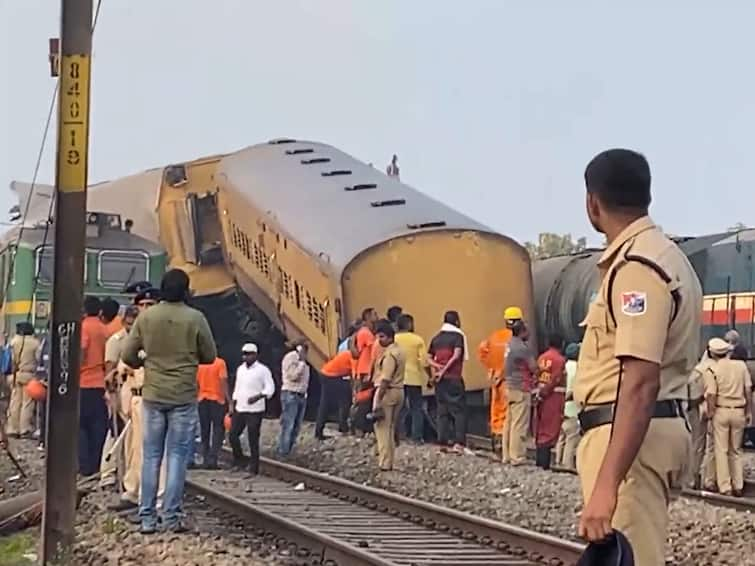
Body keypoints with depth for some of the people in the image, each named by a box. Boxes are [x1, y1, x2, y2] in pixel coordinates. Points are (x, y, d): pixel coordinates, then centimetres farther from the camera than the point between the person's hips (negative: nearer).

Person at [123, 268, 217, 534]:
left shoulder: (146, 317, -2)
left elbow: (128, 355, -1)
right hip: (183, 397, -2)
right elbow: (209, 356, 1)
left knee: (151, 456, 8)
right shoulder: (195, 318, -8)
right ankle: (172, 517, 2)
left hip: (153, 395, 2)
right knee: (177, 456, 4)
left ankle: (147, 518, 7)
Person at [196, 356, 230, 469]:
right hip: (217, 400, -4)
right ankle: (212, 459, -8)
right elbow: (223, 382, -14)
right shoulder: (220, 363, -8)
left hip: (202, 400, 4)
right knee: (218, 430, 3)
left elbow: (196, 384, 6)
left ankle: (206, 460, 11)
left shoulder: (199, 364, 3)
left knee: (204, 432, 11)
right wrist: (228, 399, -11)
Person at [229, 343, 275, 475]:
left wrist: (257, 396, -26)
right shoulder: (240, 369, 12)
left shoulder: (262, 370, -8)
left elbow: (270, 388, -11)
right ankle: (238, 462, 23)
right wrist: (233, 406, 16)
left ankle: (253, 469, 3)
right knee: (232, 435, 5)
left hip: (255, 411, -6)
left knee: (253, 440, -4)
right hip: (239, 410, 6)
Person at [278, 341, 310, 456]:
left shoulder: (302, 359, 15)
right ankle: (283, 452, -6)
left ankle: (288, 450, 15)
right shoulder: (290, 357, -12)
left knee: (296, 426, 9)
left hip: (301, 395, 9)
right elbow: (293, 376, -19)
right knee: (288, 425, -9)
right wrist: (302, 362, -15)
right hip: (290, 394, -9)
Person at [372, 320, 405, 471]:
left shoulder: (389, 354, -16)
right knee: (390, 429, 14)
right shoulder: (398, 351, 15)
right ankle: (388, 461, 18)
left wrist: (378, 401, -22)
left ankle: (385, 464, -5)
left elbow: (385, 380, -21)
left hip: (387, 392, -10)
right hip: (398, 391, 10)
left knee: (382, 428, -5)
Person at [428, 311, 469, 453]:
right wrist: (444, 370, -12)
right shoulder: (458, 336, -3)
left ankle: (442, 442, 8)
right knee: (459, 410, -1)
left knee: (442, 411, 10)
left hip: (439, 379, 5)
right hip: (453, 378, -5)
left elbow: (429, 358, 9)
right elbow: (456, 355, -16)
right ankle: (459, 442, -11)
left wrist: (438, 366, -5)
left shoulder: (436, 337, 14)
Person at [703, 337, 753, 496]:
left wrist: (710, 413, -2)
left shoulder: (712, 370, -8)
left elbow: (711, 395, -14)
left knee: (721, 450, 6)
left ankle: (725, 488, 5)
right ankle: (738, 487, 17)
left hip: (721, 411, -3)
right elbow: (748, 391, 2)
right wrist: (748, 412, 9)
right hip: (739, 411, 3)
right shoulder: (741, 365, 1)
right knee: (736, 450, 16)